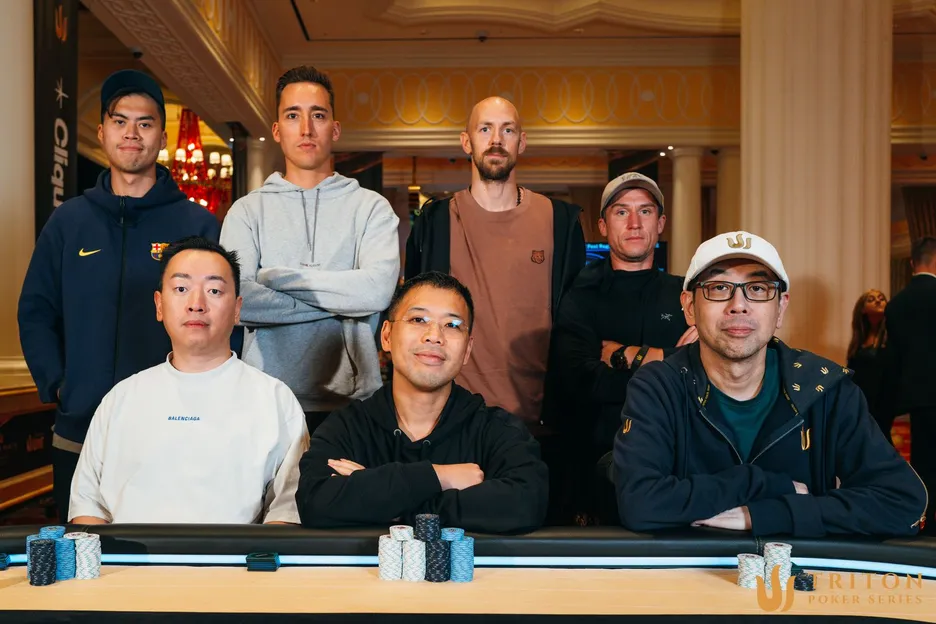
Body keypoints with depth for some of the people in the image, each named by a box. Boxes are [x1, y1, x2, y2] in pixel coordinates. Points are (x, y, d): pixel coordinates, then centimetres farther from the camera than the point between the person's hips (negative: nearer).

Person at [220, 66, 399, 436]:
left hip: (351, 403, 0)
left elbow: (378, 289, -13)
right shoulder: (248, 210, 6)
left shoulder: (371, 207, 5)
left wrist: (277, 276, -8)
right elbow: (234, 299, -10)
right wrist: (339, 300, -9)